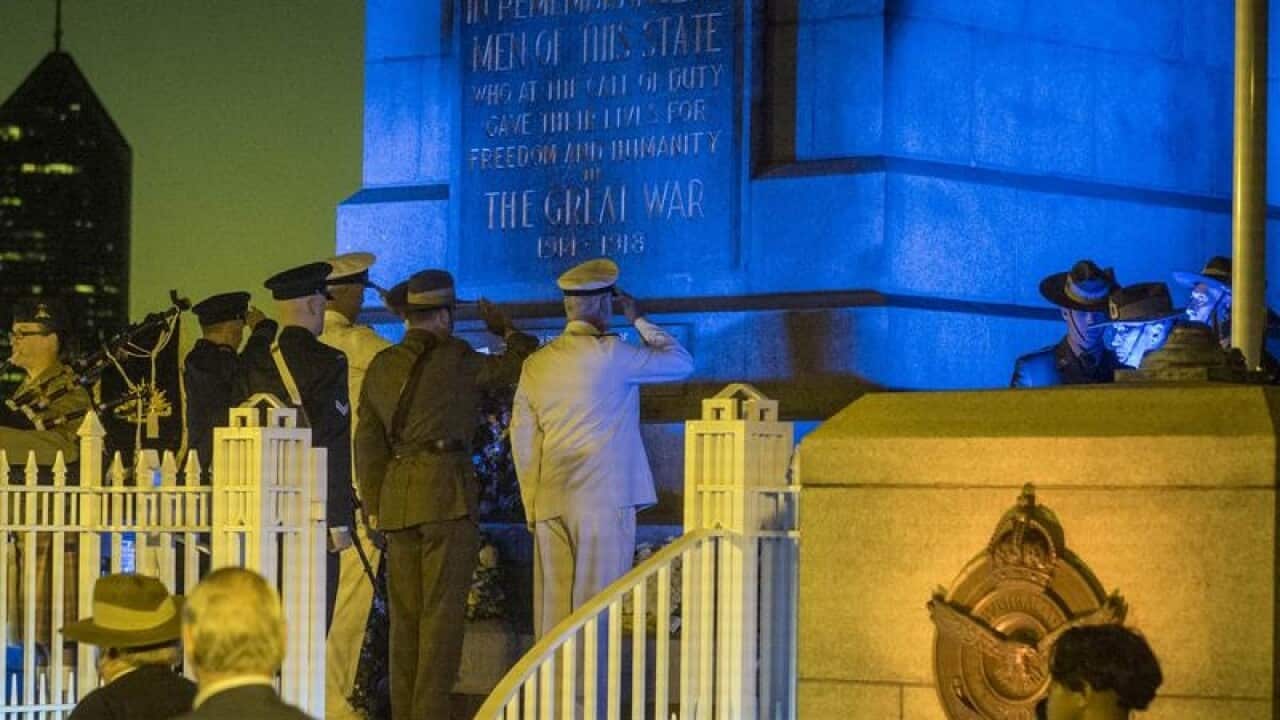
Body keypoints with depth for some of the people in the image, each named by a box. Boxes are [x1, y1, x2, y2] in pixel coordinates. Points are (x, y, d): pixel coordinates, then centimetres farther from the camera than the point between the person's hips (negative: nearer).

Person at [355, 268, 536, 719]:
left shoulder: (382, 366, 12)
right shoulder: (456, 360, -5)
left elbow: (367, 441, 14)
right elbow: (520, 365, 2)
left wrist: (375, 505, 17)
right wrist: (506, 330, 21)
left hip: (396, 496, 6)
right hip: (447, 492, -6)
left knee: (405, 612, 10)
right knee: (443, 610, -4)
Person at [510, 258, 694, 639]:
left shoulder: (536, 364, 10)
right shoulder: (609, 354, -7)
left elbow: (522, 442, 12)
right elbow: (682, 363, 2)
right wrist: (639, 321, 13)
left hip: (550, 503, 5)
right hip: (604, 500, -5)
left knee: (553, 607, 5)